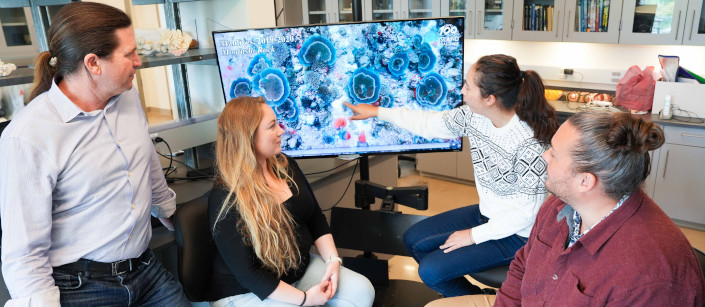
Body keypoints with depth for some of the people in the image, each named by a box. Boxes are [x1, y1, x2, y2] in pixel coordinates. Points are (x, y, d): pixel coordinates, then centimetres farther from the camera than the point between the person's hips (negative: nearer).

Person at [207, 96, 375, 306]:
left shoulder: (285, 165, 0)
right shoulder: (225, 198, -22)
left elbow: (316, 219, 7)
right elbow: (247, 274, -21)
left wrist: (332, 260, -7)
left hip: (301, 268, 7)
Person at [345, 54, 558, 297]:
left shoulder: (529, 145, -31)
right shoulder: (473, 116, -12)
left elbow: (526, 213, -25)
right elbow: (429, 123, 2)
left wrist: (474, 235, -16)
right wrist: (376, 111, 8)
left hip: (515, 234, -7)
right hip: (486, 213, 8)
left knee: (431, 271, -11)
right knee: (414, 240, 11)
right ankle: (465, 295, 27)